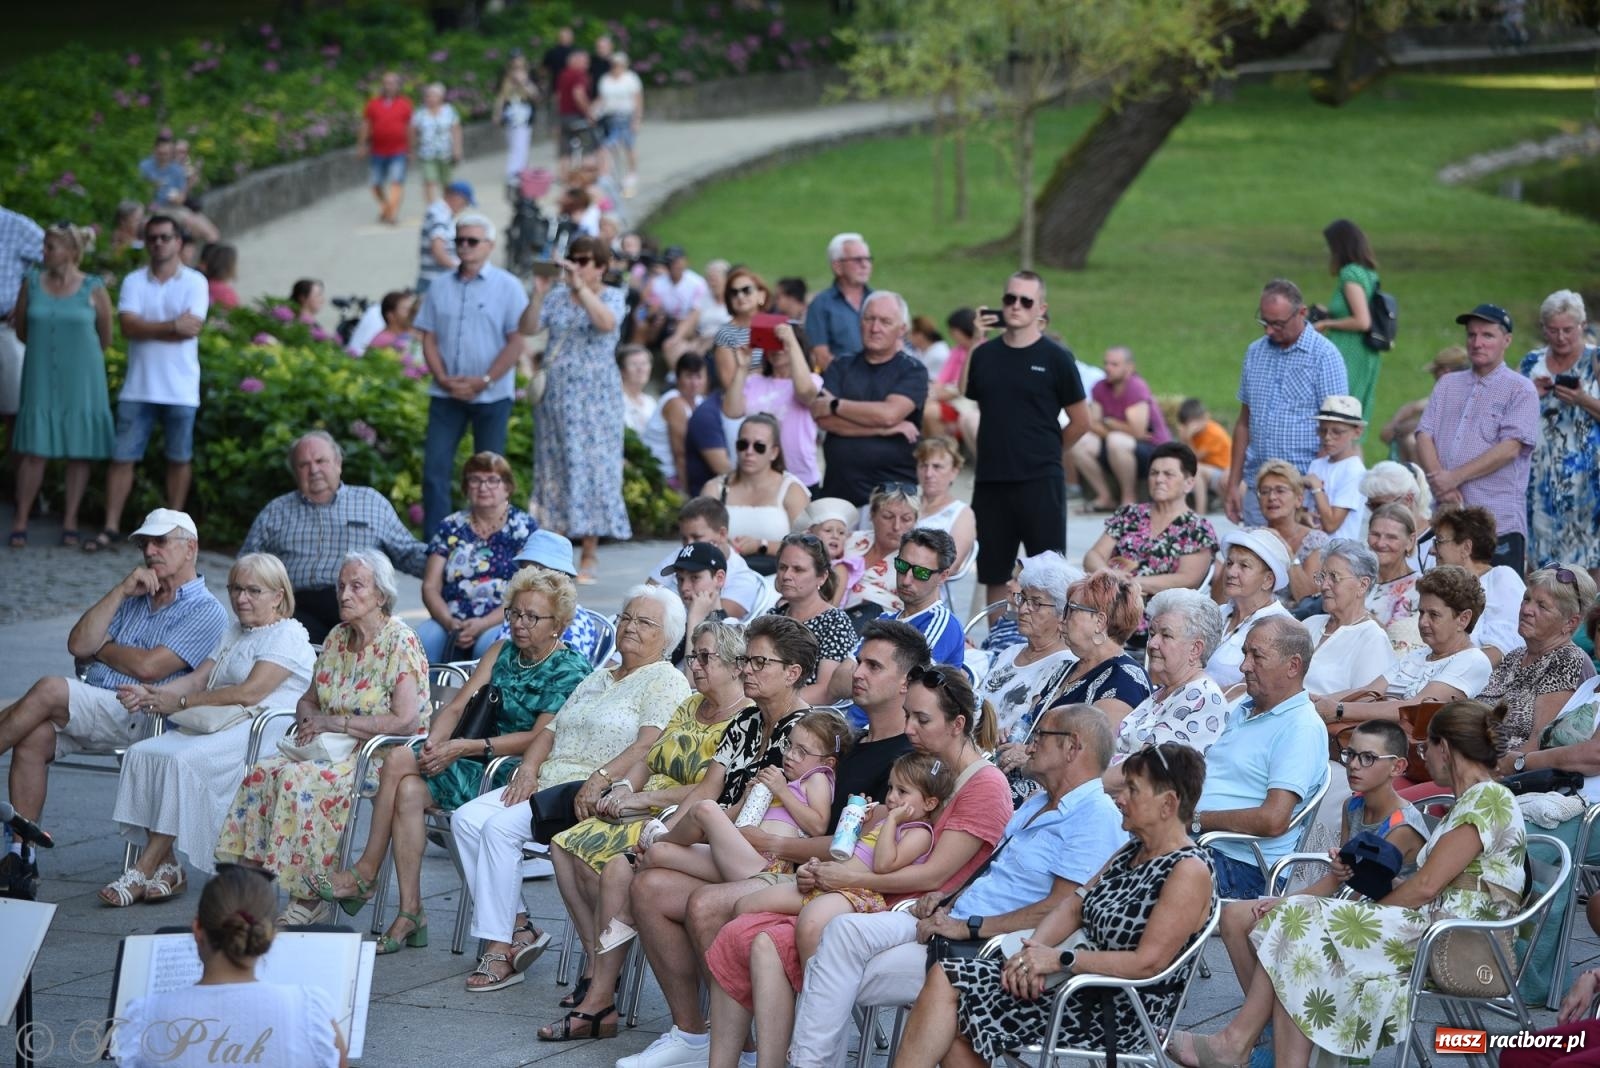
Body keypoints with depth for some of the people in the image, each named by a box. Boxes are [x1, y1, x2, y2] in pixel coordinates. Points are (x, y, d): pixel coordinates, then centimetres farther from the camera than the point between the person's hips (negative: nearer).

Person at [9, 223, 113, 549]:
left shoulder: (93, 290, -5)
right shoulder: (31, 284, 1)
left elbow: (105, 339, 5)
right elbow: (21, 331, 12)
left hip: (81, 382, -1)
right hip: (41, 380, 1)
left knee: (80, 451, 2)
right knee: (33, 450, -1)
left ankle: (70, 522, 10)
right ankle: (21, 521, 4)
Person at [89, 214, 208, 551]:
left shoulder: (194, 282, 0)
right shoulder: (134, 282, 6)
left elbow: (191, 329, -13)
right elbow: (128, 326, -9)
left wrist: (147, 328, -9)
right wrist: (172, 326, -15)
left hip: (180, 389, -1)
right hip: (138, 387, 2)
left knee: (179, 458, 5)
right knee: (122, 456, -1)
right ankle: (111, 527, 3)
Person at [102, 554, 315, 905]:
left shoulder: (287, 636, -4)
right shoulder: (235, 633, 26)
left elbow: (249, 693, -16)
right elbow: (198, 678, 16)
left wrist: (180, 702, -13)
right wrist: (150, 694, -4)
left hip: (257, 733, -9)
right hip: (215, 728, 9)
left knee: (183, 761, -31)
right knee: (142, 753, -15)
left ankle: (143, 872, -26)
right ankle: (166, 868, -19)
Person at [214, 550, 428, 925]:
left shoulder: (400, 642, -10)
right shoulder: (338, 637, 12)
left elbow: (406, 720, -20)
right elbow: (308, 700, 20)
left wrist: (335, 722, -17)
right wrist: (309, 718, -5)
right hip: (336, 751, 7)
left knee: (298, 779, -30)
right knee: (261, 773, -19)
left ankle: (308, 900, -23)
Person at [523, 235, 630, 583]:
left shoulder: (612, 296, 1)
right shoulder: (556, 297, 10)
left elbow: (607, 323, -20)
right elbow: (528, 328, -1)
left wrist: (580, 287, -26)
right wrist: (538, 294, -15)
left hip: (594, 398, -4)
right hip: (556, 395, 4)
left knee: (591, 470, -5)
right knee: (555, 471, 3)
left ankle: (589, 558, 0)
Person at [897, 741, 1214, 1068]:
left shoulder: (1189, 872, -15)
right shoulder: (1132, 853, 15)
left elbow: (1148, 962, -23)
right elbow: (1074, 906, 12)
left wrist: (1061, 959, -22)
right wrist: (1033, 952, -8)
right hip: (1079, 979, 9)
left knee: (946, 983, -14)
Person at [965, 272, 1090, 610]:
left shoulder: (1055, 358, -2)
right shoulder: (984, 354, 8)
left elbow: (1080, 421, 2)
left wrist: (1045, 452, 7)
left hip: (1040, 481, -4)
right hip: (990, 480, 4)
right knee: (994, 575, 9)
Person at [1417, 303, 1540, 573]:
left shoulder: (1521, 390, 1)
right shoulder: (1448, 385, 18)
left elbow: (1510, 448, -10)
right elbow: (1424, 435, 8)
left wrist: (1455, 477, -13)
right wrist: (1441, 483, -10)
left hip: (1498, 522, -5)